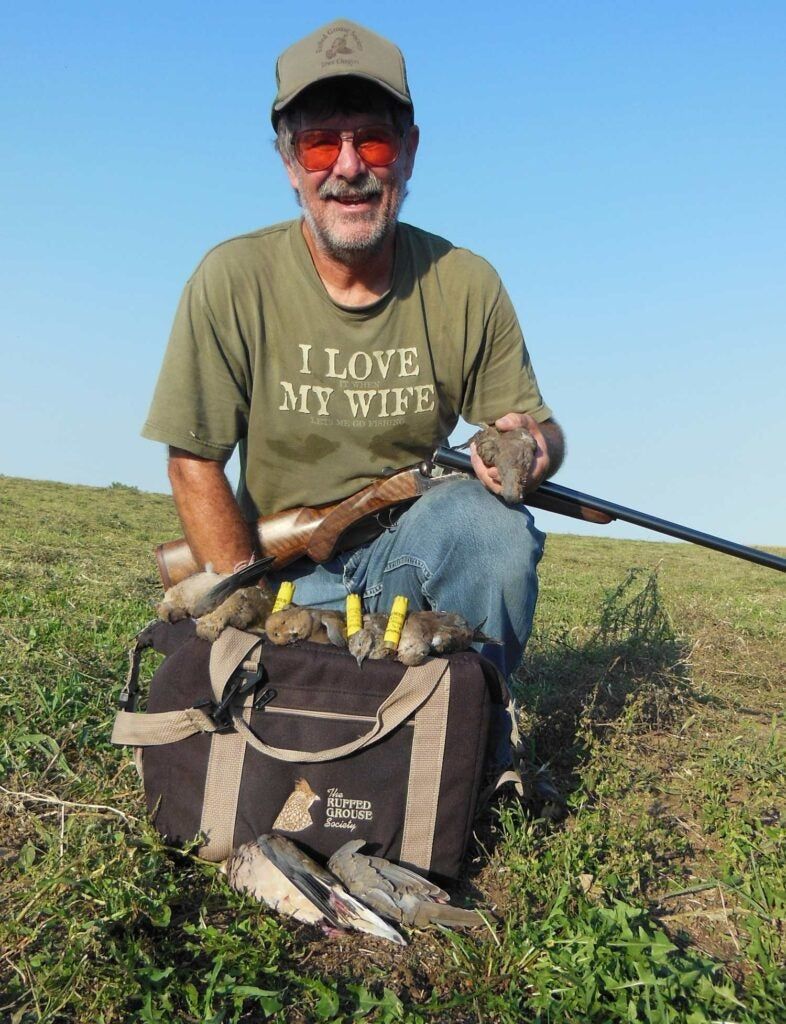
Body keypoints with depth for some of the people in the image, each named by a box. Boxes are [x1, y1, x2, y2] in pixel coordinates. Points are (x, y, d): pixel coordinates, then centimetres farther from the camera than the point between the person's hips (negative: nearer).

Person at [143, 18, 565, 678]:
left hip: (416, 545, 2)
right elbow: (194, 463, -10)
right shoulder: (234, 281, -12)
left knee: (496, 519, -28)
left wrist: (532, 448, -24)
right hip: (285, 570, -1)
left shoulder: (468, 286, -7)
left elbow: (540, 428, 1)